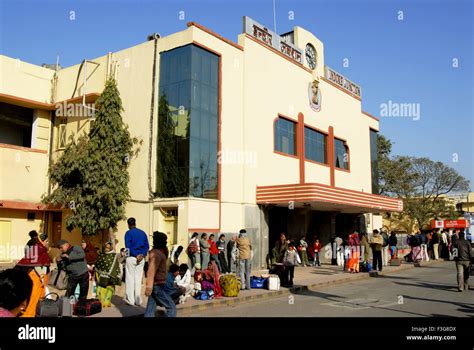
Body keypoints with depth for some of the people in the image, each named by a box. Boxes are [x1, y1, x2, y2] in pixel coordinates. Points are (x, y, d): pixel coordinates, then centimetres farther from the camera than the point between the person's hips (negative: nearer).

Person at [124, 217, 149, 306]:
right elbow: (147, 246, 5)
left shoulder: (128, 233, -4)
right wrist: (142, 255, -5)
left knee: (130, 279, 3)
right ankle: (138, 301, 11)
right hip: (141, 259, 4)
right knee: (138, 279, 9)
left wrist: (136, 255, -11)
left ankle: (130, 300, 3)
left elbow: (128, 246, -13)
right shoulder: (143, 233, 11)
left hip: (131, 258, -4)